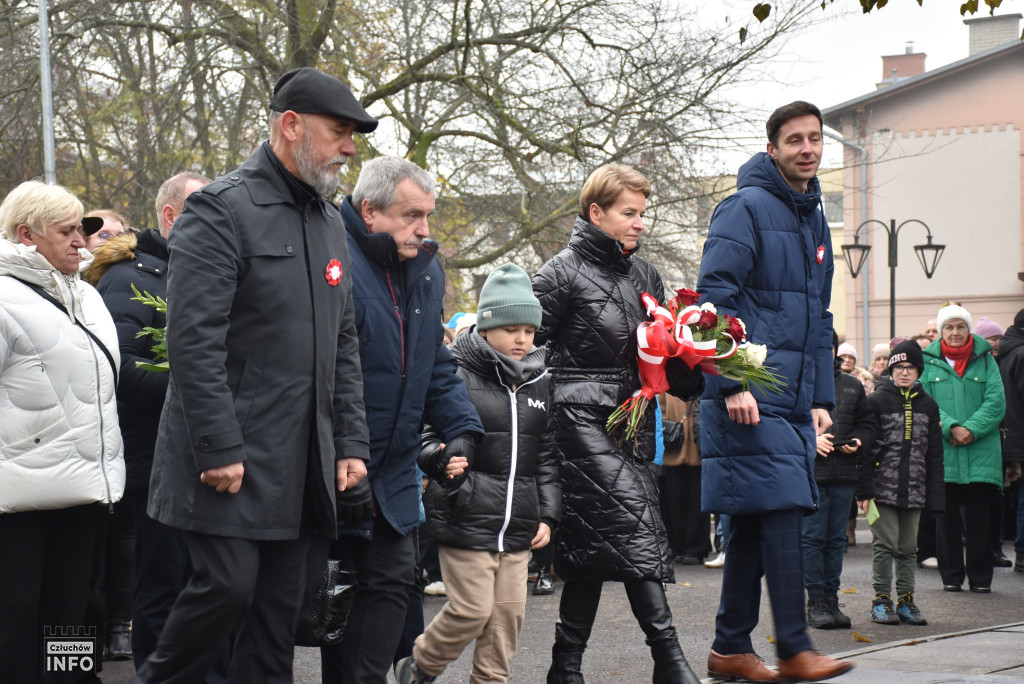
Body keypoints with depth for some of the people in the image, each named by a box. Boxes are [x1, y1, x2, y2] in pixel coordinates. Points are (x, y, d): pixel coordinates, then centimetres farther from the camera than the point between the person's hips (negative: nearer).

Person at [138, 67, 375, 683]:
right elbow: (195, 340, -17)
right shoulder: (221, 210, -10)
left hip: (301, 464, 8)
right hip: (230, 458, -7)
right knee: (228, 586, -11)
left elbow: (344, 345, 19)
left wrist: (352, 442, 10)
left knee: (281, 605, 8)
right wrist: (220, 448, -21)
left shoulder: (330, 225, 16)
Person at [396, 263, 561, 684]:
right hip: (466, 518, -6)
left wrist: (547, 515, 11)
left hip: (518, 523, 6)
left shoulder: (539, 383, 12)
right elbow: (425, 435, -4)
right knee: (472, 609, -6)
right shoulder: (457, 376, -6)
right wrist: (442, 460, -26)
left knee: (509, 610, 5)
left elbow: (547, 456, 17)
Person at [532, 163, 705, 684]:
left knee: (593, 545, 7)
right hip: (584, 419, -7)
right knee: (633, 526, -15)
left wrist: (696, 375, -1)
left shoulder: (643, 276, 17)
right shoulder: (564, 273, -4)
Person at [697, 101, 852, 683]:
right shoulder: (746, 209, -7)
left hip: (794, 402, 9)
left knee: (756, 523, 11)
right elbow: (714, 298, -14)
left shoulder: (815, 221, 20)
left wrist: (822, 397, 17)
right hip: (752, 398, -8)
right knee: (780, 512, -12)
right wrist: (732, 384, -20)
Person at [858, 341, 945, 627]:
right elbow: (866, 449, -3)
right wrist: (864, 490, -9)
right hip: (882, 488, -4)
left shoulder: (928, 406, 11)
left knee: (908, 548, 9)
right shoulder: (876, 401, -1)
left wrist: (934, 497, 8)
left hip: (914, 491, 4)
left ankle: (905, 600, 16)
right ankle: (881, 599, 5)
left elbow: (934, 455, 13)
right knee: (885, 544, -4)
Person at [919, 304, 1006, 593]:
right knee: (947, 516, 4)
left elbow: (996, 401, -1)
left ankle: (980, 576, 10)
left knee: (979, 517, 2)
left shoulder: (985, 360, 8)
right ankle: (951, 575, 13)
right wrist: (951, 428, -16)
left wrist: (971, 430, -14)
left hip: (981, 453, 0)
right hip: (942, 453, 0)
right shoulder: (929, 362, 6)